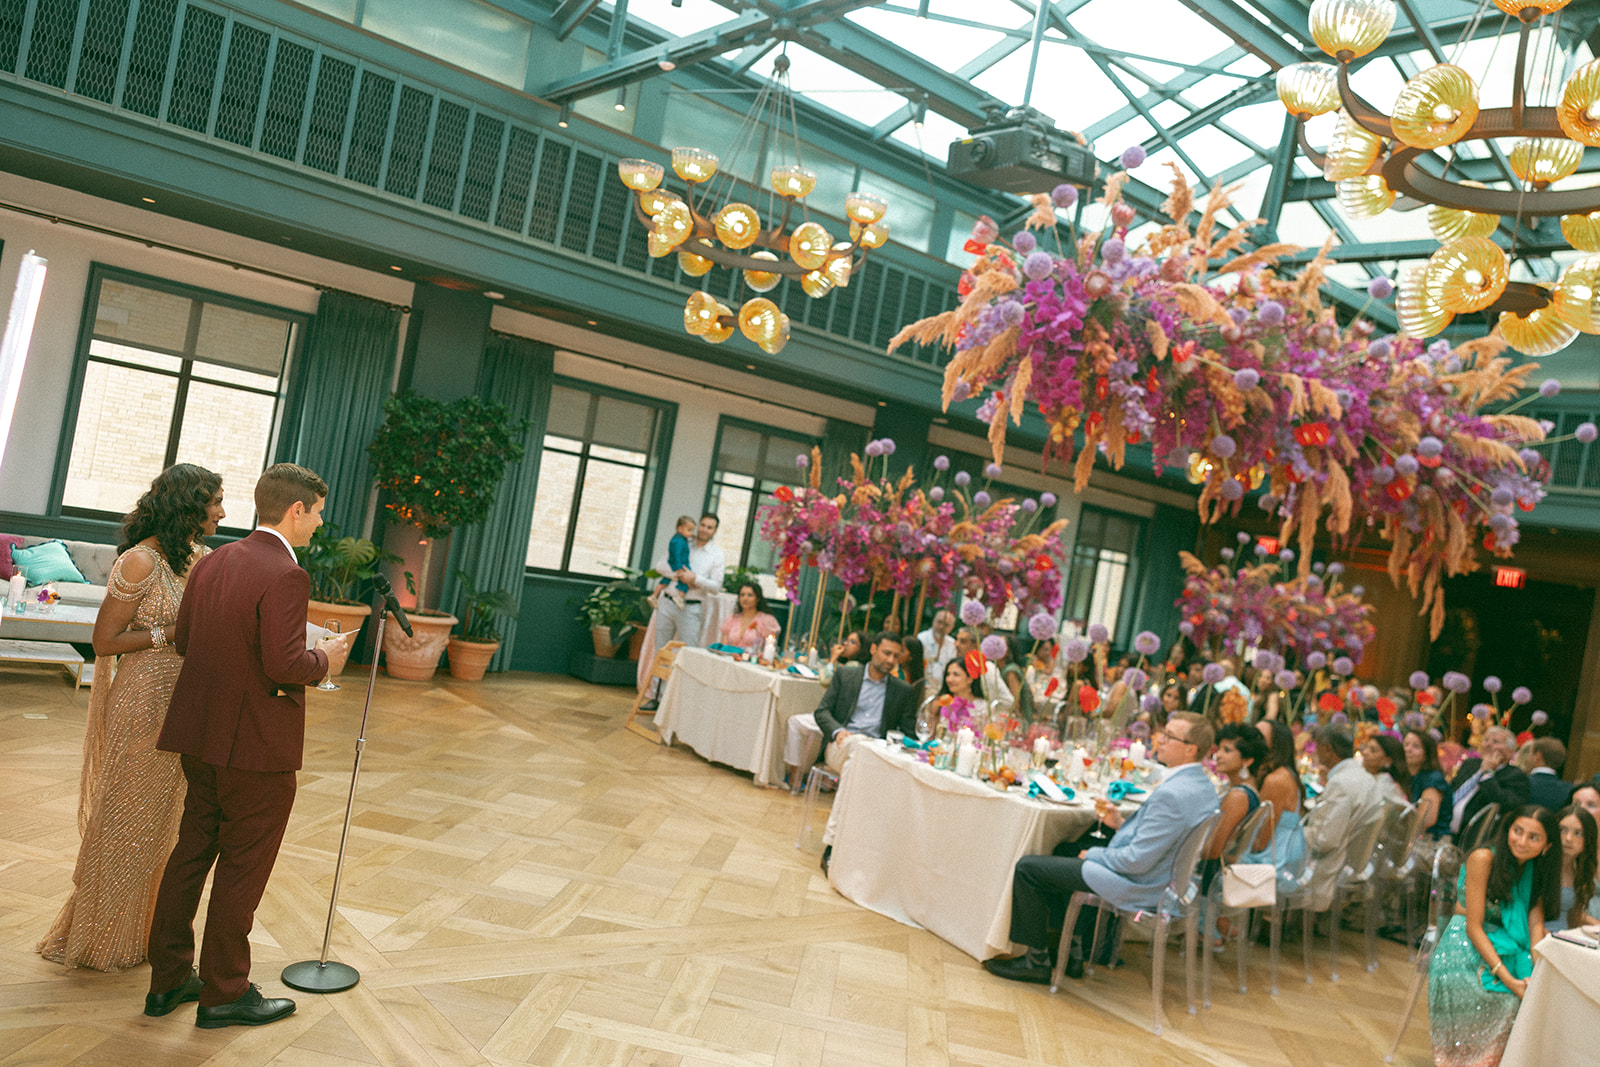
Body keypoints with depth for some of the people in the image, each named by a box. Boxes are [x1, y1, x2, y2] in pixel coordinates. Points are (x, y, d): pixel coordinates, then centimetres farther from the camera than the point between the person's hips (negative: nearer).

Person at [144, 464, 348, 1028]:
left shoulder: (212, 562, 5)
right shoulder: (285, 575, -21)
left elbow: (182, 639, 10)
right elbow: (285, 665, -26)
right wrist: (322, 655, -7)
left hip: (199, 737, 8)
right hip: (258, 746, -8)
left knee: (191, 852, 19)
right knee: (242, 868, 6)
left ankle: (167, 979, 33)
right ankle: (224, 993, 21)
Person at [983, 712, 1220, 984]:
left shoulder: (1171, 794, -29)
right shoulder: (1203, 785, 3)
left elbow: (1139, 860, -27)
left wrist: (1093, 855, -11)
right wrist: (1121, 823, 4)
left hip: (1135, 885, -10)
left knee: (1027, 867, -4)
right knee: (1065, 851, 29)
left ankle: (1037, 961, 9)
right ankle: (1071, 949, 29)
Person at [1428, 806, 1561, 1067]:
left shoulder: (1537, 869, 7)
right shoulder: (1483, 859, -13)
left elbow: (1536, 923, -2)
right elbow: (1474, 927, -15)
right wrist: (1508, 979, -23)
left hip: (1507, 951, 6)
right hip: (1466, 950, -6)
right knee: (1504, 1001, -29)